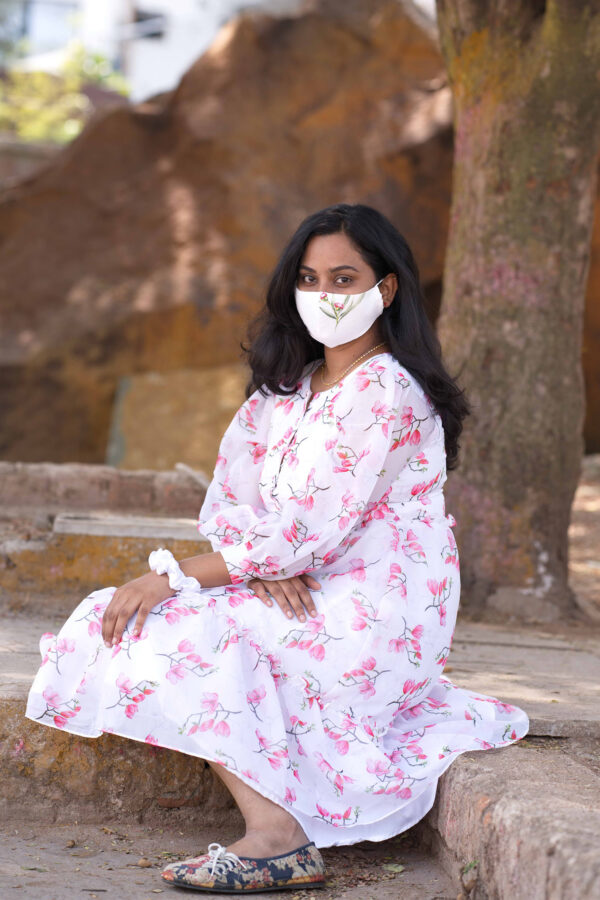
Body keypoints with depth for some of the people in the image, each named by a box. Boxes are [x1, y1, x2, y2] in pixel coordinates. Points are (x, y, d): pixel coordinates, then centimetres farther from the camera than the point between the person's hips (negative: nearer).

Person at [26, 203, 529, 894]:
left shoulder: (386, 394, -15)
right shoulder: (287, 386, 13)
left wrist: (171, 576, -18)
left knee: (174, 629, -22)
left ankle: (276, 835, -24)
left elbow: (308, 532, -20)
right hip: (303, 598, 9)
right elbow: (228, 500, 7)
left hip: (375, 620, -9)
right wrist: (267, 567, -15)